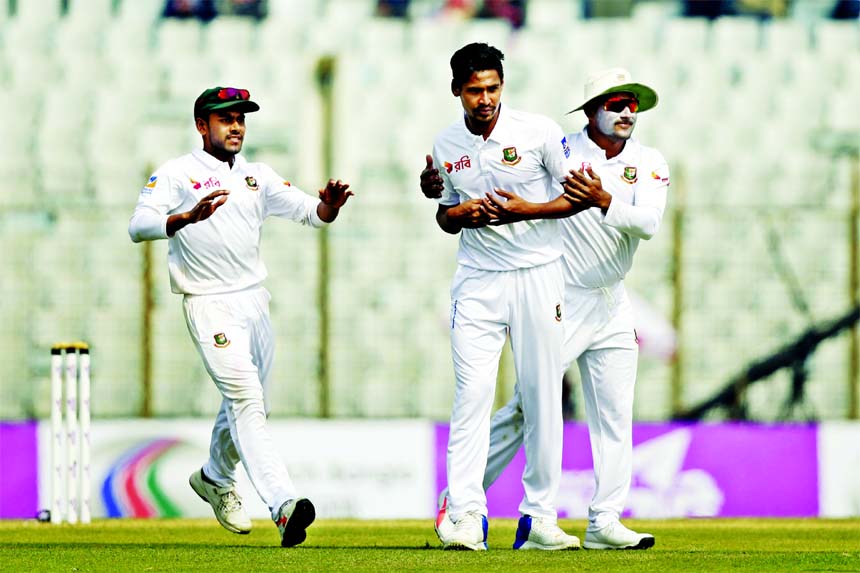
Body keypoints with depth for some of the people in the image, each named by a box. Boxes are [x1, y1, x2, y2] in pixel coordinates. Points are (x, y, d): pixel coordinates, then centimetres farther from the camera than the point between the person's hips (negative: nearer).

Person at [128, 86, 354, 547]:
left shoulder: (257, 177, 14)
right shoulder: (177, 174, -4)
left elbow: (308, 211, 6)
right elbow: (139, 227, -16)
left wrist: (329, 206, -19)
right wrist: (189, 217, -34)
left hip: (254, 301, 7)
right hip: (209, 304, -6)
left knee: (248, 403, 16)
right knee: (245, 398, -18)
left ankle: (215, 479, 43)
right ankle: (283, 505, -30)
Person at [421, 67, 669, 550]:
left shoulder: (649, 164, 0)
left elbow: (648, 224, -16)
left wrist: (604, 201, -34)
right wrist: (440, 184, -21)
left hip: (613, 308, 4)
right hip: (559, 304, -4)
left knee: (616, 416, 3)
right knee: (527, 406, -7)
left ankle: (605, 522, 8)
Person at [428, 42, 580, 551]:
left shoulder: (539, 132, -5)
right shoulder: (446, 146, 5)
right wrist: (460, 213, -6)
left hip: (538, 276, -1)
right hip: (478, 281, 1)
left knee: (542, 396, 2)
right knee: (472, 392, -11)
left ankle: (540, 518, 8)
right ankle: (466, 516, -16)